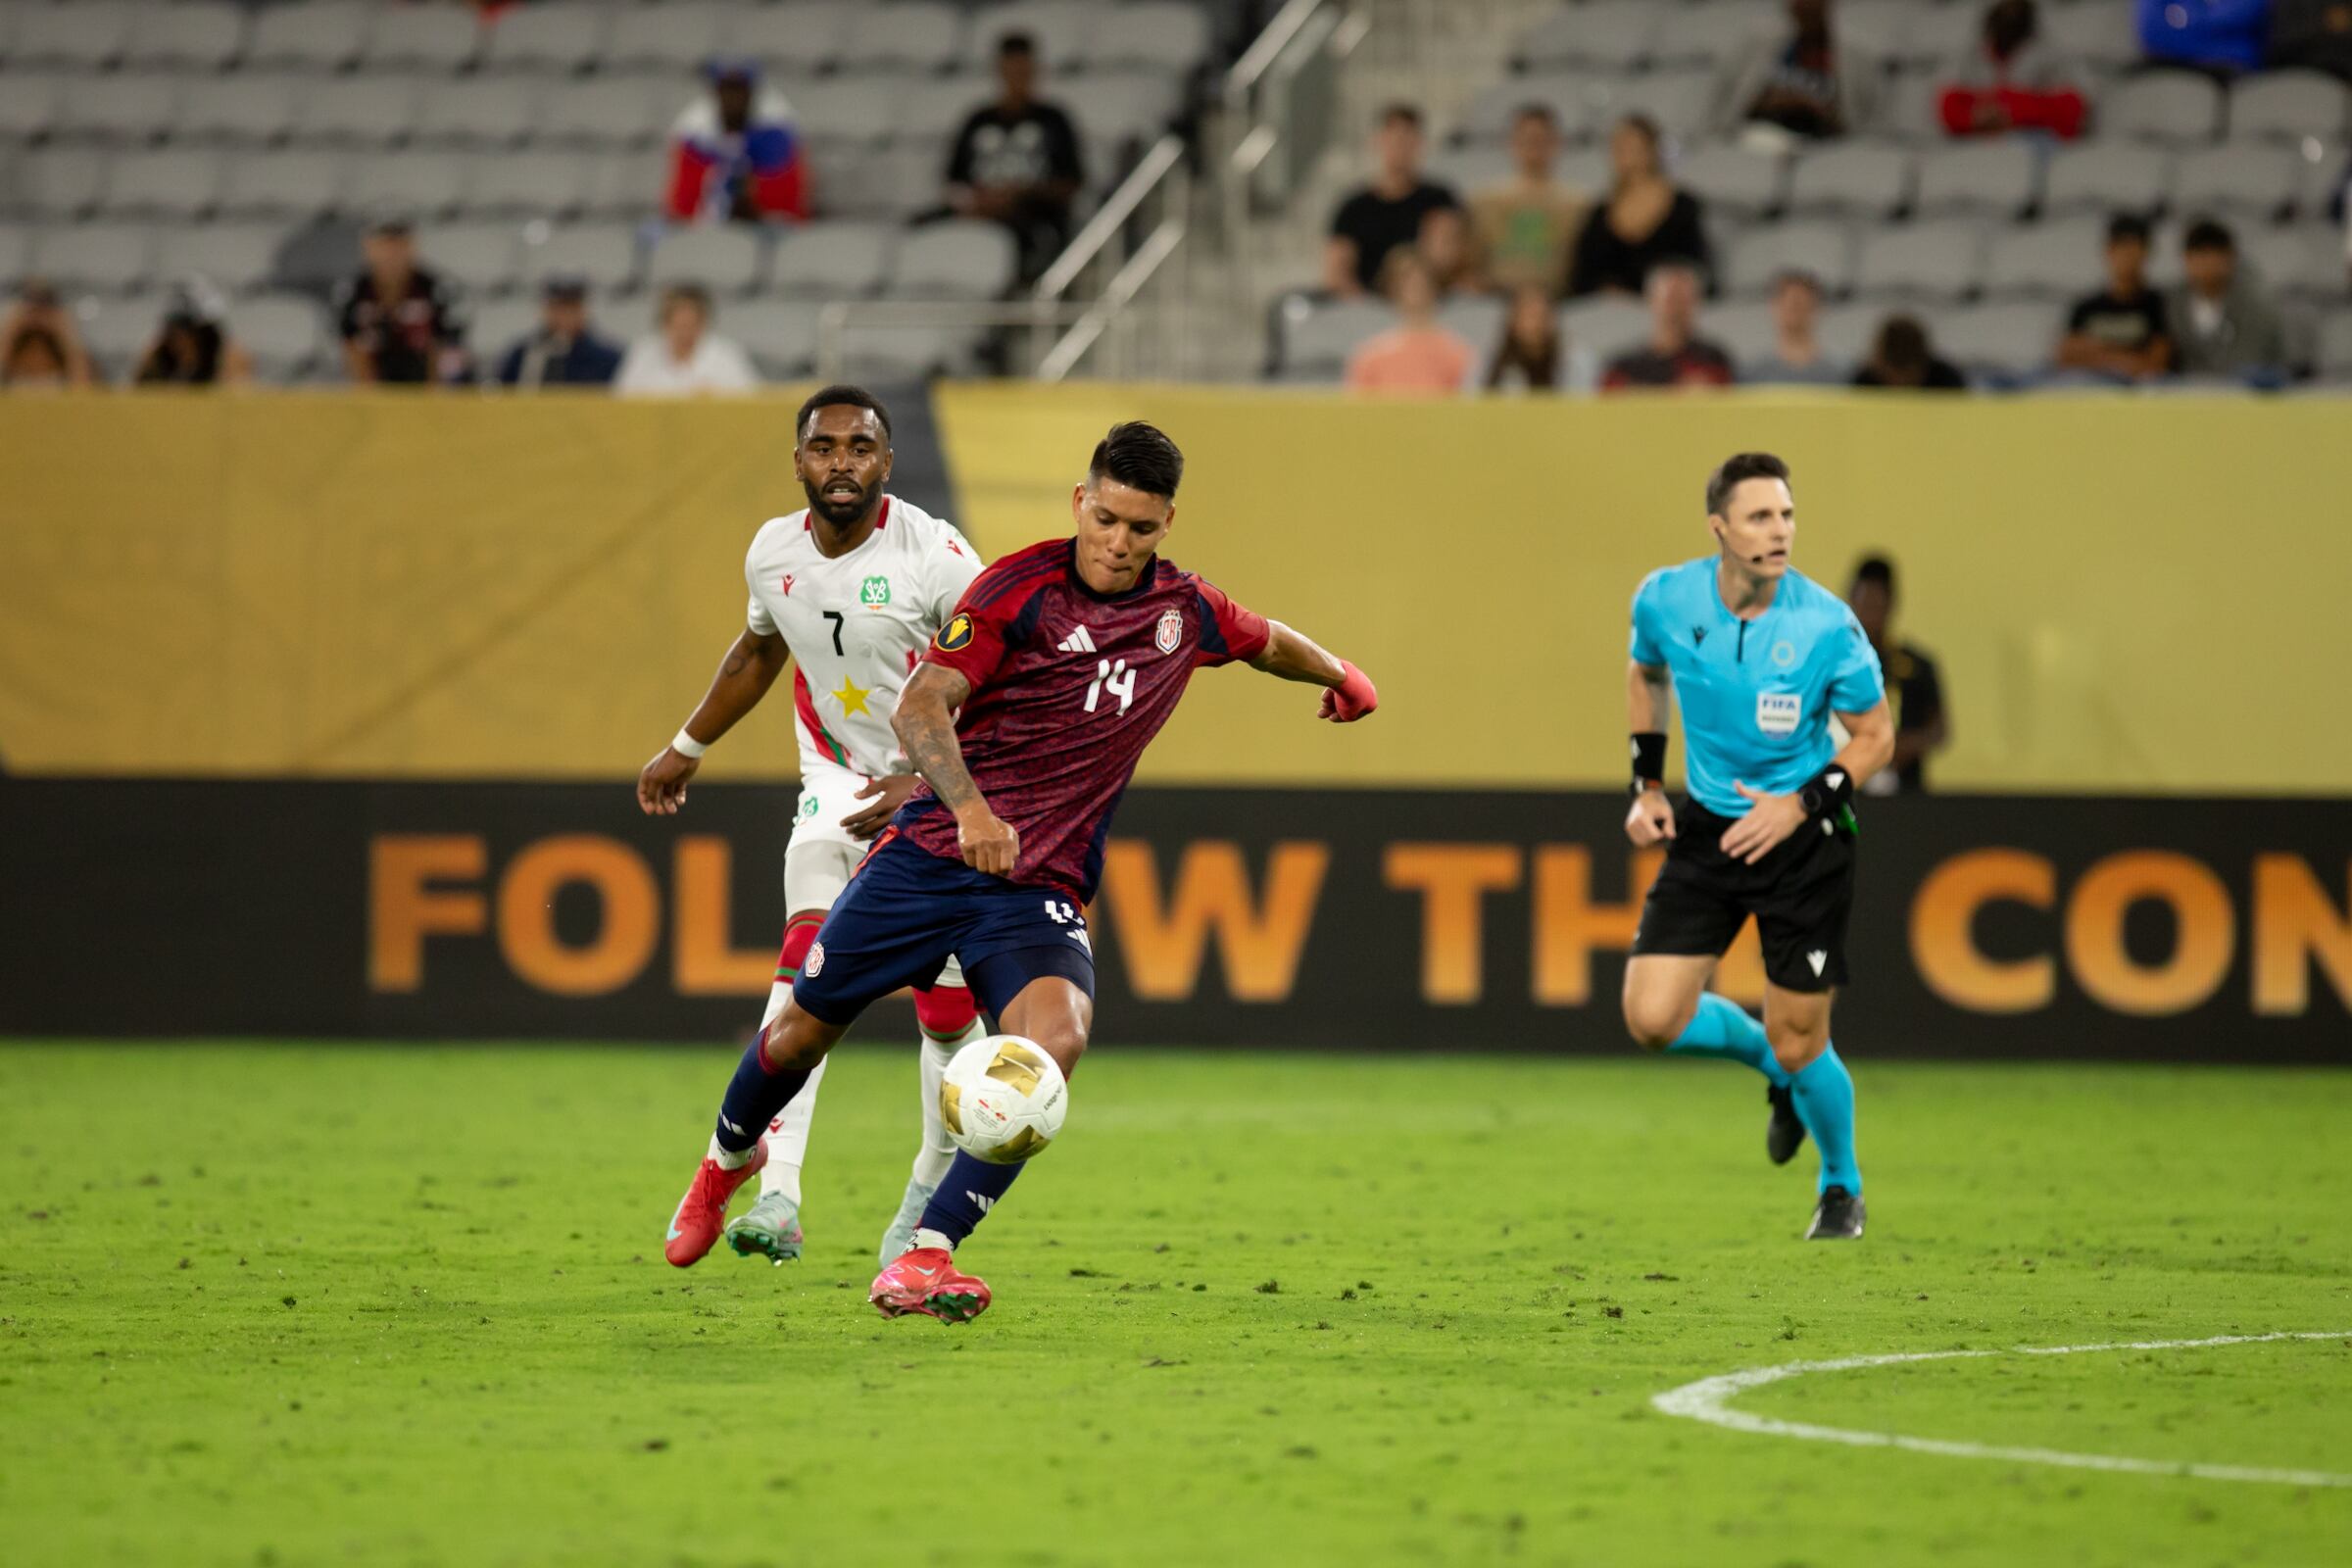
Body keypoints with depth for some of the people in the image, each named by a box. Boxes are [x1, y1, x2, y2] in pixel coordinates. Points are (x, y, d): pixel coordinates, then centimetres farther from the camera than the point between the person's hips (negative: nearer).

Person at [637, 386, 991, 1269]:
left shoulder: (935, 557, -21)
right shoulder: (775, 553, -4)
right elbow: (759, 651, 19)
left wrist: (924, 783, -27)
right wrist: (687, 748, 27)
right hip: (837, 785, 3)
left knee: (948, 1010, -1)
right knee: (807, 962, -19)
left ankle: (933, 1192, 25)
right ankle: (777, 1199, -29)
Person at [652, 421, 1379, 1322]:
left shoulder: (1187, 613, 4)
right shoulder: (1020, 588, -10)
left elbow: (1268, 642, 28)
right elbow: (920, 707, -19)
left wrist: (1338, 675, 45)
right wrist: (970, 808, -35)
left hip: (1043, 888, 2)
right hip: (931, 853, -2)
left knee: (1056, 1035, -27)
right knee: (804, 1027, 9)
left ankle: (923, 1260, -28)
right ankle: (729, 1160, 44)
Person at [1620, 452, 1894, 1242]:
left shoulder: (1826, 625, -18)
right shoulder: (1665, 599, -10)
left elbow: (1874, 734, -6)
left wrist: (1802, 804, -18)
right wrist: (1647, 785, 7)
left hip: (1804, 837, -3)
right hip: (1708, 824, 3)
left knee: (1799, 1043, -2)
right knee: (1652, 1020, -8)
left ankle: (1842, 1186, 28)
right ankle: (1774, 1061, 25)